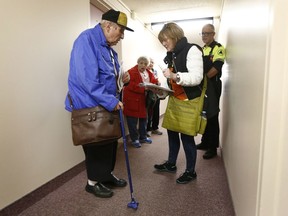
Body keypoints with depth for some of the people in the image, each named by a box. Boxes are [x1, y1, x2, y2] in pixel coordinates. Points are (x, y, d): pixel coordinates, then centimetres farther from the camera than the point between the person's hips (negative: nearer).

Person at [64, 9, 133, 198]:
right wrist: (111, 101, -26)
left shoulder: (108, 47, 13)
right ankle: (93, 182, 27)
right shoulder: (87, 39, -17)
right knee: (96, 146, 5)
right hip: (90, 106, -9)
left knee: (110, 143, 17)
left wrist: (122, 78, 2)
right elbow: (88, 79, -28)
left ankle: (107, 175, 37)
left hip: (107, 106, 9)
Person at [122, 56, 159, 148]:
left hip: (144, 100, 7)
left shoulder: (149, 73, 12)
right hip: (132, 100, -7)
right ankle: (134, 139, 16)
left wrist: (156, 83, -15)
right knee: (133, 120, 1)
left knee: (143, 119, 17)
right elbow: (130, 85, -23)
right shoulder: (131, 72, -12)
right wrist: (143, 88, -29)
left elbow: (154, 81, 10)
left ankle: (143, 137, 32)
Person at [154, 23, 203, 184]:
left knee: (187, 136, 1)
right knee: (172, 131, 14)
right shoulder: (172, 55, 12)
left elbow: (196, 78, -23)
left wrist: (174, 76, -33)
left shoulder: (192, 50, -12)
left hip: (189, 101, -8)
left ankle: (191, 172, 20)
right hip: (175, 99, 8)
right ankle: (171, 164, 33)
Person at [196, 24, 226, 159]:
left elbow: (216, 68, -18)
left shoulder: (218, 48, -5)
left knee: (212, 117, -3)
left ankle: (213, 147, 8)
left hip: (213, 86, -7)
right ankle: (205, 142, 26)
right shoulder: (201, 49, 19)